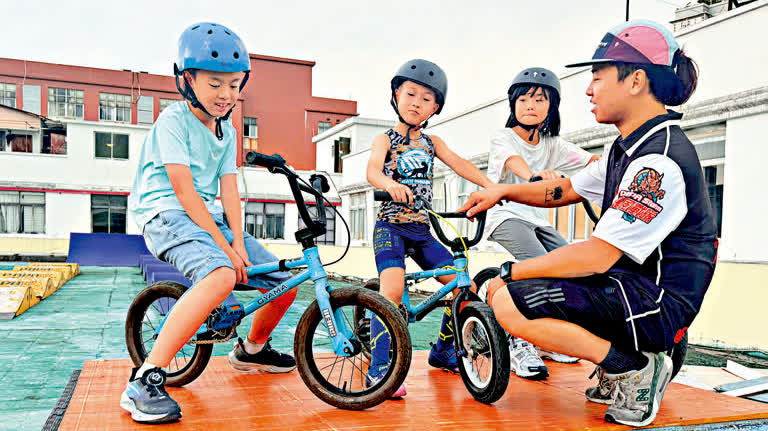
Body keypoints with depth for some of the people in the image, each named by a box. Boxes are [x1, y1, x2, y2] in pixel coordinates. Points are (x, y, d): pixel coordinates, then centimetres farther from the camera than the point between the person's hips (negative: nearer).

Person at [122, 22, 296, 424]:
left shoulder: (227, 131, 13)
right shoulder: (173, 120, -9)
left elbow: (229, 189, 5)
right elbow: (185, 192, -16)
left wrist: (238, 242, -9)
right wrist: (223, 245, -21)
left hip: (208, 215, 8)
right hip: (167, 213, -7)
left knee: (285, 283, 2)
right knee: (221, 275, -39)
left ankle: (251, 349, 29)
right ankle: (144, 382, -34)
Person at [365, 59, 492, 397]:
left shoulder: (431, 142, 15)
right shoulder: (385, 139, 0)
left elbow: (459, 164, 2)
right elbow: (372, 170, -20)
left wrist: (490, 185, -15)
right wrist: (390, 184, -43)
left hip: (421, 230, 5)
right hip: (391, 226, -5)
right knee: (392, 288, -27)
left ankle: (442, 352, 20)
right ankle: (380, 367, -18)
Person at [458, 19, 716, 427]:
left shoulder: (661, 161, -23)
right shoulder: (628, 148, 10)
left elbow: (597, 256, -26)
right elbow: (567, 190, 21)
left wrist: (510, 272, -16)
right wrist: (502, 190, 8)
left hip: (656, 304, -10)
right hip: (631, 283, 10)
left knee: (509, 303, -21)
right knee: (508, 286, 11)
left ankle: (634, 368, -9)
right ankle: (617, 375, 12)